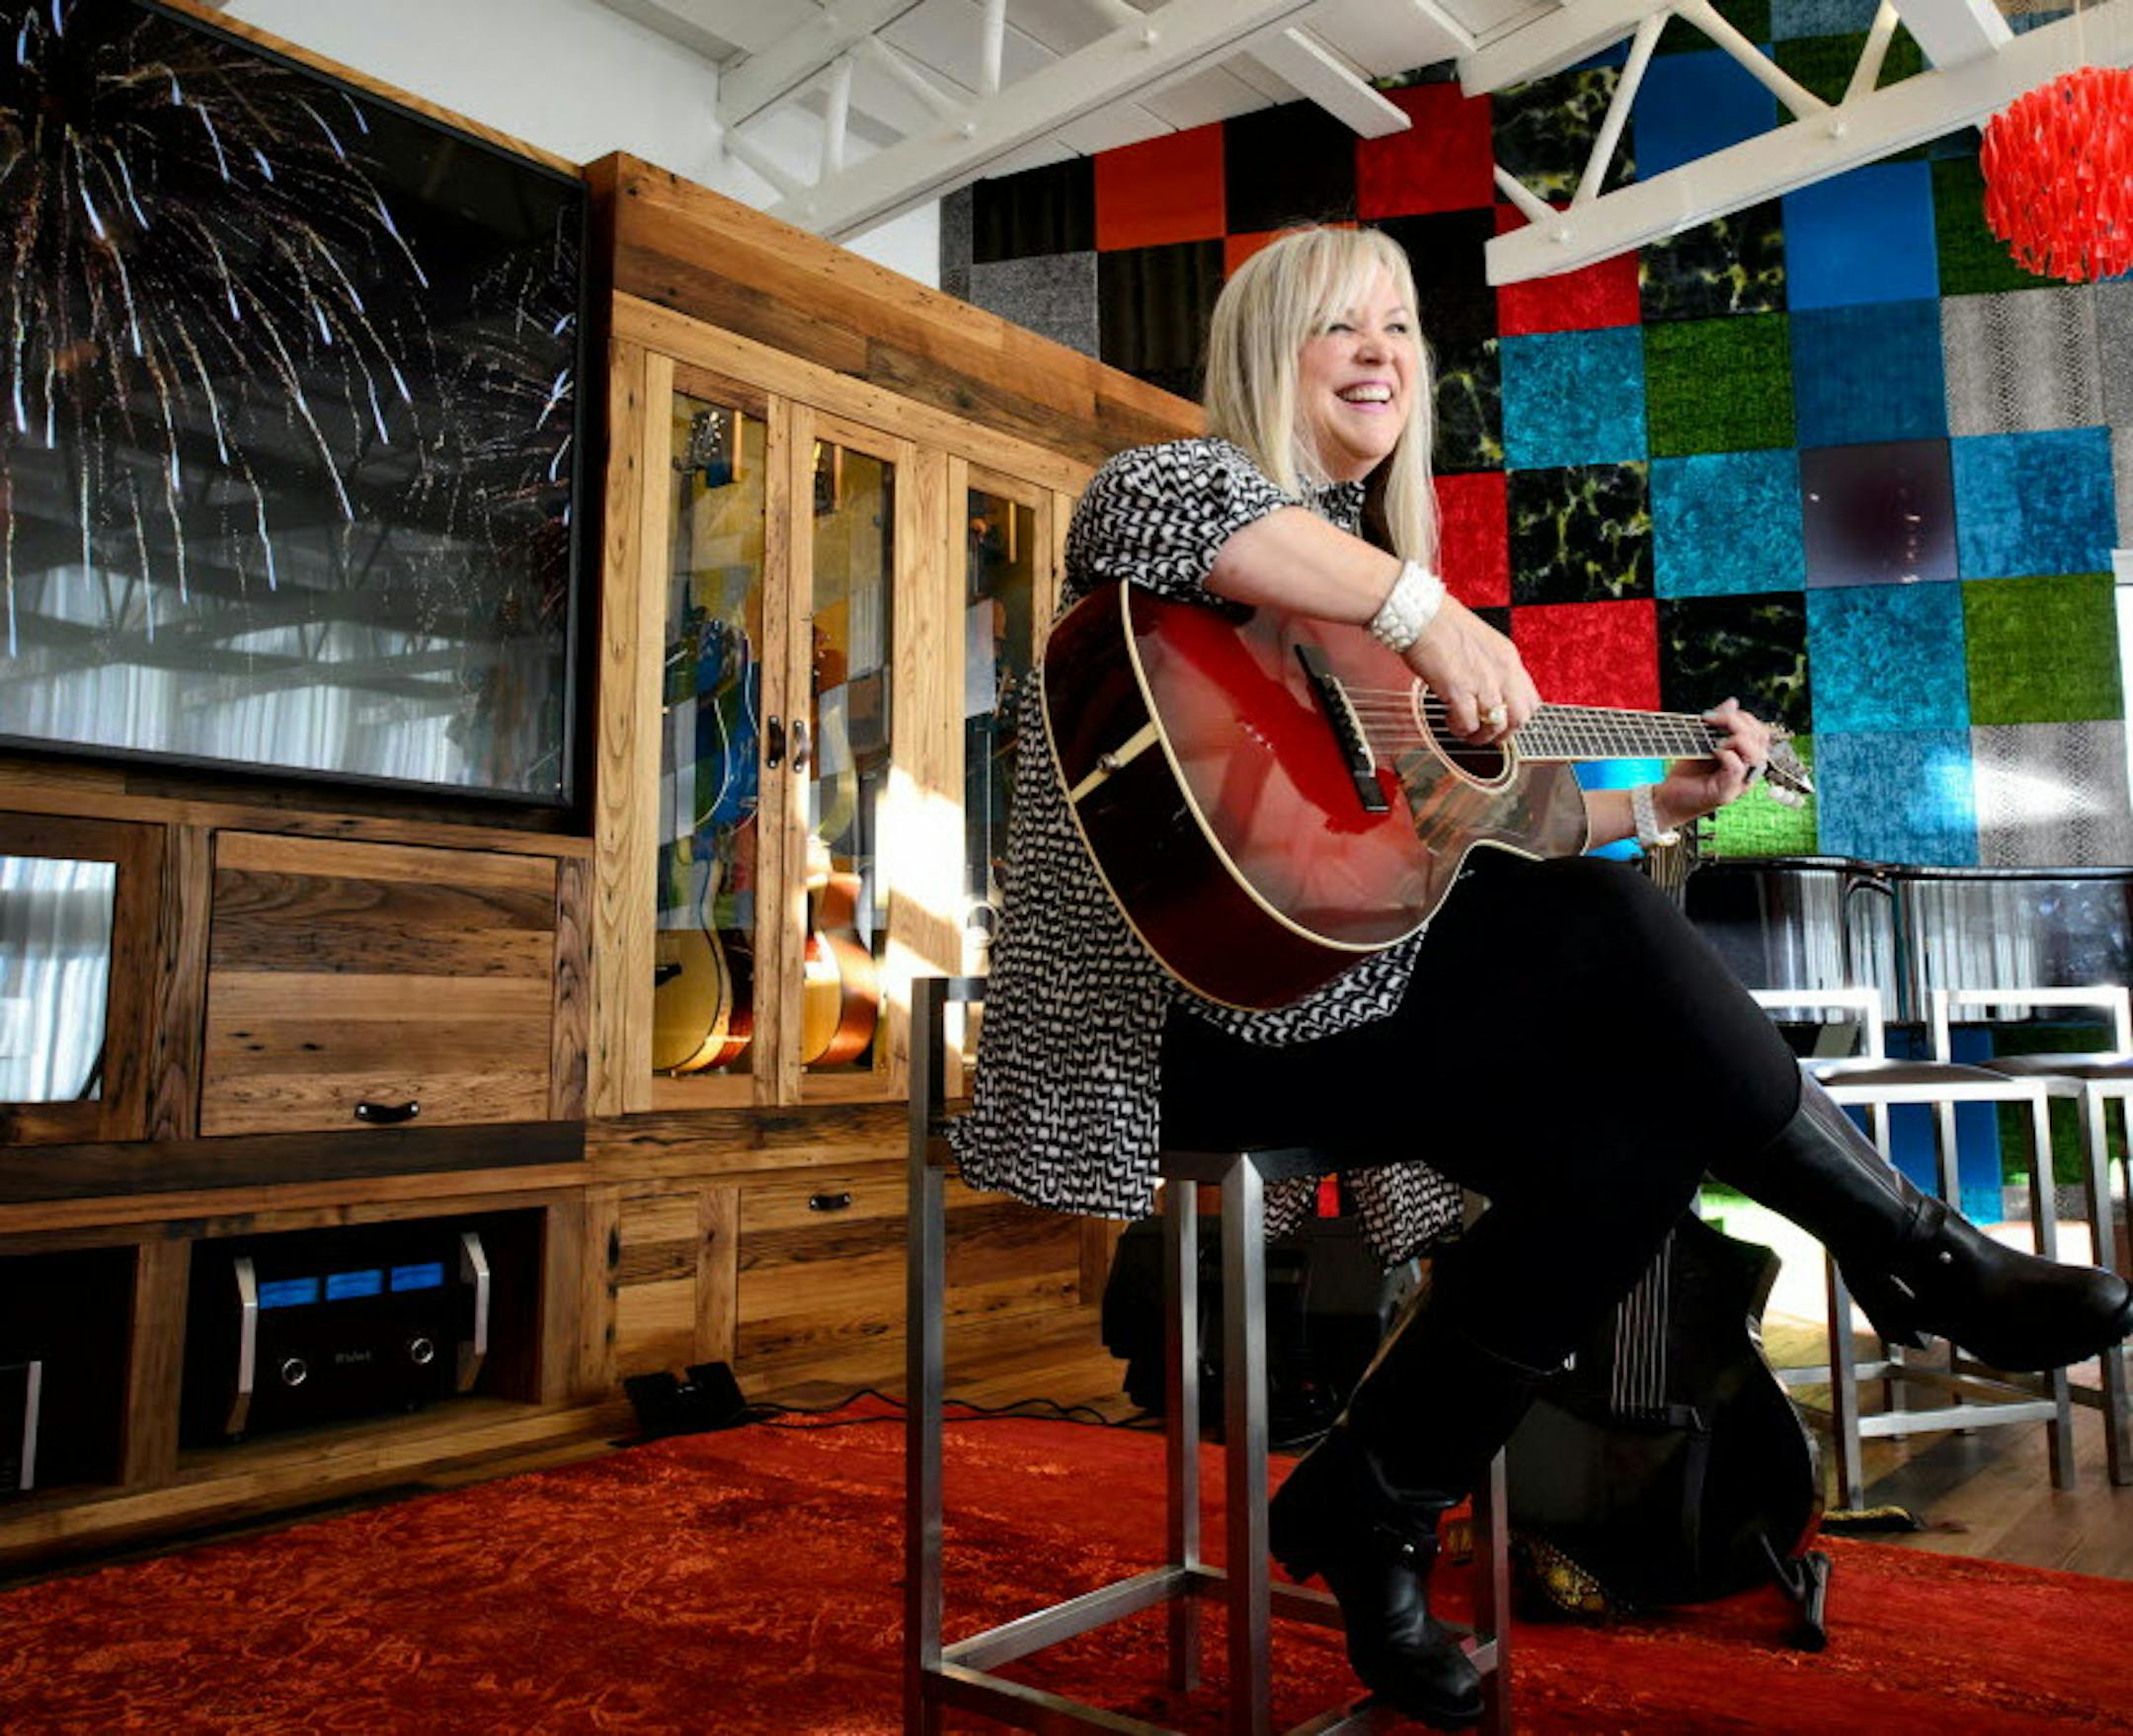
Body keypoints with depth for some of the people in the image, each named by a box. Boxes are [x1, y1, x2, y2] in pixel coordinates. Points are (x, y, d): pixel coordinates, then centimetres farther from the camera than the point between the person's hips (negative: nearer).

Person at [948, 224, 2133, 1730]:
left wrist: (1660, 798, 18)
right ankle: (1923, 1255, -4)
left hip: (1328, 997, 8)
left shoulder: (1381, 560, 23)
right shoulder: (1209, 480, 0)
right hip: (1171, 1012, -8)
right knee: (1596, 926, -23)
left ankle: (1367, 1512, 0)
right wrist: (1420, 605, -31)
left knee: (1633, 1135, -14)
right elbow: (1144, 503, -29)